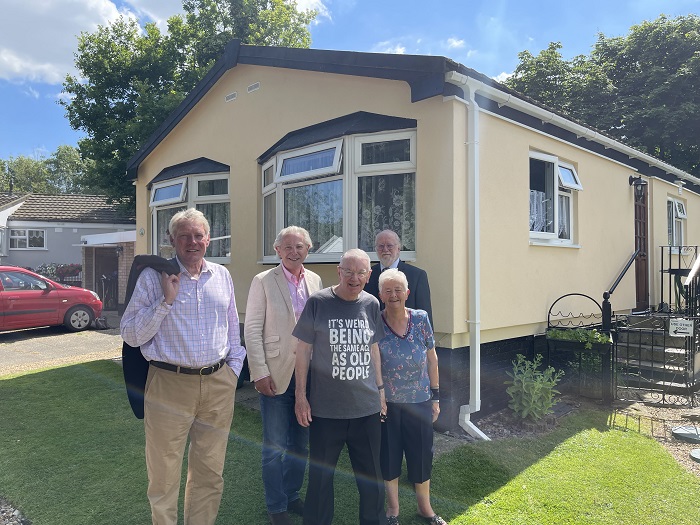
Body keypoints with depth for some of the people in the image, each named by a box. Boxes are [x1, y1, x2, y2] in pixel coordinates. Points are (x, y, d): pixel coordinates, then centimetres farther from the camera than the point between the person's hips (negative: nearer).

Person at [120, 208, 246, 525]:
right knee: (164, 476, 9)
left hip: (218, 385, 4)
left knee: (210, 473, 15)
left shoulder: (222, 276, 8)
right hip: (169, 383, -3)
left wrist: (233, 369, 10)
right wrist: (166, 300, -16)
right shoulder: (154, 277, -4)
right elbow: (130, 335, -6)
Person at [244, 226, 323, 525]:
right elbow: (252, 330, -8)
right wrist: (260, 373, -13)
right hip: (276, 374, -4)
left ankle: (292, 496, 37)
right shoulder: (263, 282, -6)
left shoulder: (315, 281, 6)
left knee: (300, 443, 17)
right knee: (274, 446, 7)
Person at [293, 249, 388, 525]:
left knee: (371, 475, 14)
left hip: (367, 407, 3)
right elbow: (303, 350, -2)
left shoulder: (371, 304, 4)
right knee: (321, 475, 10)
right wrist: (300, 395, -4)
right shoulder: (318, 302, -7)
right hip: (326, 407, -3)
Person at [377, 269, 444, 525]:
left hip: (419, 401, 2)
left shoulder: (420, 319, -6)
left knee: (422, 455, 13)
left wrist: (435, 396, 5)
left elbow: (431, 358, 3)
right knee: (388, 455, 11)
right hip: (385, 403, -1)